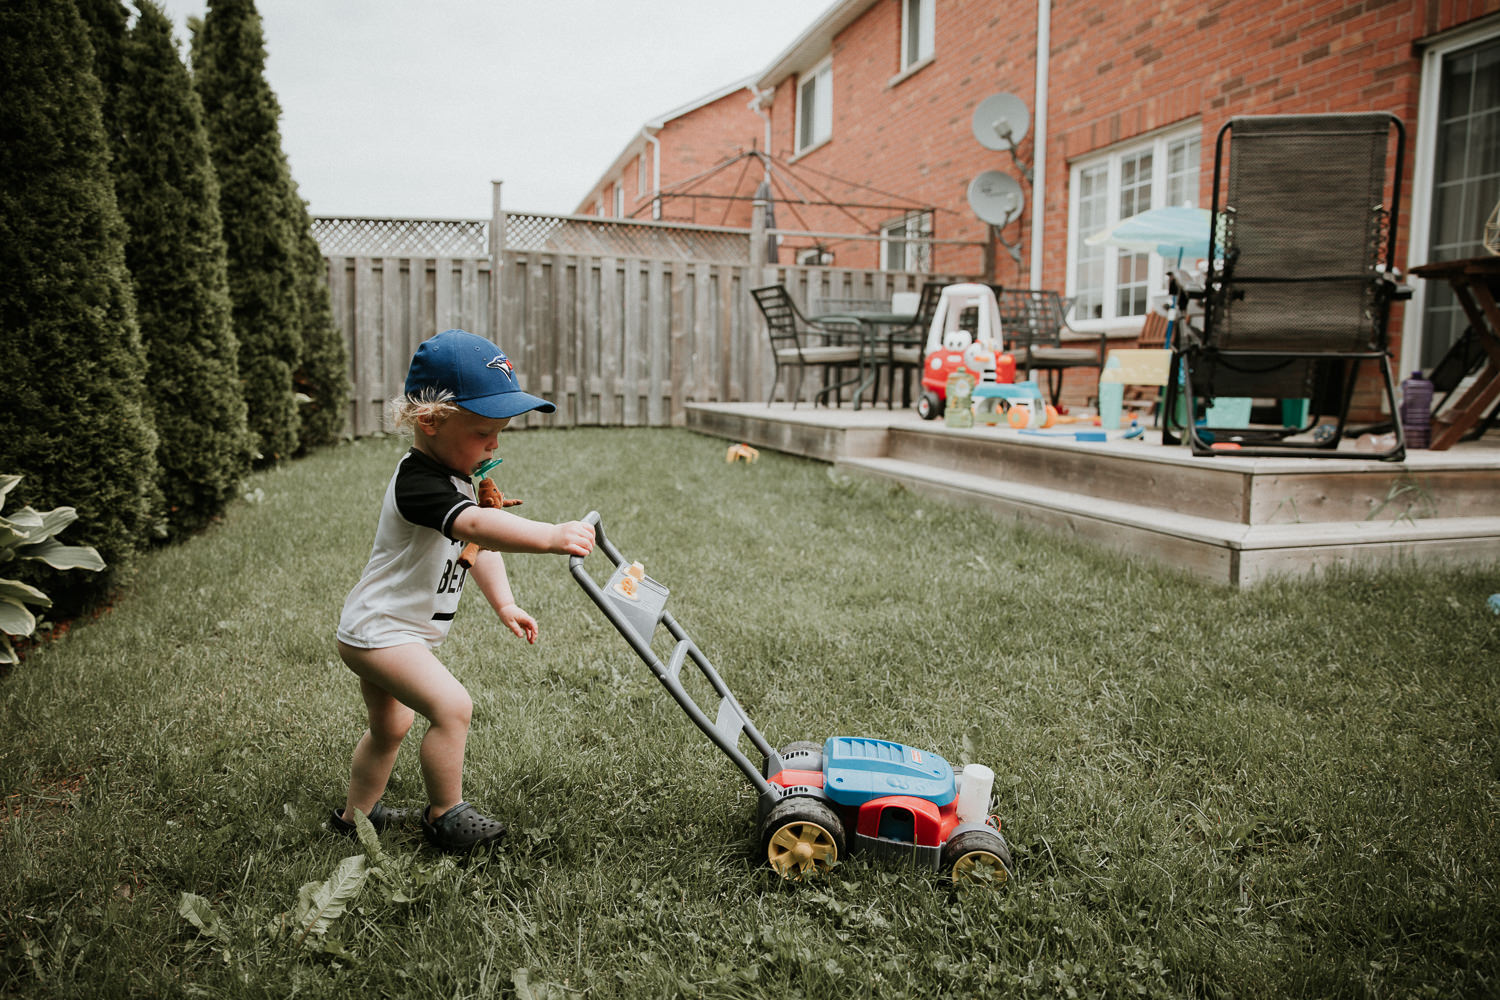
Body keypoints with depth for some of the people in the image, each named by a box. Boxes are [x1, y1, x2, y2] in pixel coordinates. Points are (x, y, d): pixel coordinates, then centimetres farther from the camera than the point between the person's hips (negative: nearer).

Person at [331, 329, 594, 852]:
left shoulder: (456, 477, 6)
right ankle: (445, 818, -3)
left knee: (389, 726, 24)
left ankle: (355, 814, 43)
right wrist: (551, 536, -56)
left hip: (379, 631, 11)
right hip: (378, 631, -11)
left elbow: (478, 547, 15)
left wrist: (504, 603, 8)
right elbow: (475, 525, -47)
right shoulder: (418, 481, -28)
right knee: (451, 707, -20)